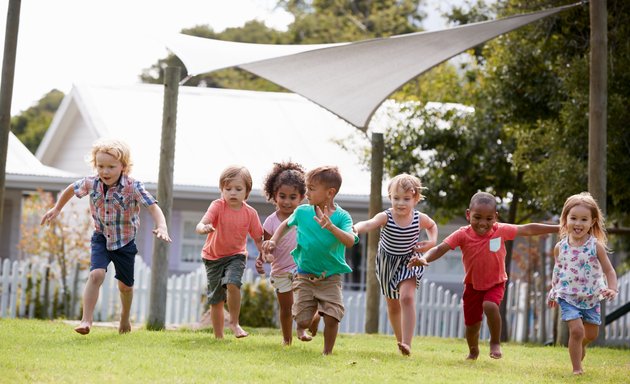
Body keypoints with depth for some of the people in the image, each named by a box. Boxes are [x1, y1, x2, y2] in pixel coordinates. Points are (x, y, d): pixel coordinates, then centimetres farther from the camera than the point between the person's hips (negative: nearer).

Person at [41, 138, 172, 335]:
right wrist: (56, 209, 17)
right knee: (96, 275, -22)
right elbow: (71, 189, 8)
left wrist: (161, 227, -50)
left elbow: (153, 207, -32)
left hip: (125, 242, -1)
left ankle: (125, 316, 44)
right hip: (101, 238, 1)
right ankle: (86, 319, -19)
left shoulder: (133, 187, -25)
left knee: (125, 285, 15)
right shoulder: (91, 183, -14)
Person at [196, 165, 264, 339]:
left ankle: (234, 322, -10)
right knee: (216, 301, 5)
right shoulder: (217, 206, -13)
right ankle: (218, 337, 19)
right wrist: (204, 228, -52)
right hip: (213, 257, 0)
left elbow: (258, 238, 2)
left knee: (232, 283, -29)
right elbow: (200, 225, -28)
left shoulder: (250, 213, -7)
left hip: (236, 255, 0)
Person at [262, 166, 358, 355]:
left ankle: (327, 352, 9)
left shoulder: (342, 216, -12)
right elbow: (286, 224, 18)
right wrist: (273, 240, 4)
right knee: (303, 320, -3)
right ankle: (301, 326, 34)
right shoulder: (302, 212, -3)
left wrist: (331, 227, -43)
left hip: (331, 277, -2)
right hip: (305, 275, 2)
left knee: (332, 318, -14)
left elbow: (350, 241, -29)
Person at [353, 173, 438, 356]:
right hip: (387, 262, 1)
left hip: (409, 262, -1)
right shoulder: (386, 217, -23)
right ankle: (400, 341, 35)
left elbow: (432, 225, 10)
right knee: (393, 306, 14)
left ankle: (407, 343, -26)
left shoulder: (420, 219, -16)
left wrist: (432, 241, -9)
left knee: (407, 297, -24)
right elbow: (369, 224, -45)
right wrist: (355, 228, -67)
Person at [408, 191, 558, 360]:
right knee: (471, 325, 9)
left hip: (495, 284, -1)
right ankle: (473, 351, 44)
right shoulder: (462, 235, -19)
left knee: (490, 306, -32)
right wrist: (424, 258, -46)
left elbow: (528, 229, -7)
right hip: (473, 286, 1)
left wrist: (557, 228, -3)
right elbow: (440, 248, -26)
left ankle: (495, 342, -7)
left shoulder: (501, 230, -16)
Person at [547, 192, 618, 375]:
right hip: (568, 297, -1)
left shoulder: (596, 246, -13)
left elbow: (609, 270, -10)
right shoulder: (560, 247, -7)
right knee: (576, 330, -15)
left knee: (592, 334, 16)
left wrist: (612, 289, -26)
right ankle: (577, 369, -1)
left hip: (591, 297, 1)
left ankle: (578, 346, 50)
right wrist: (553, 291, 15)